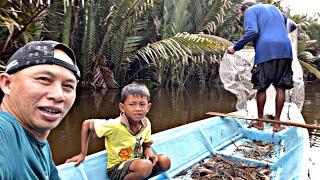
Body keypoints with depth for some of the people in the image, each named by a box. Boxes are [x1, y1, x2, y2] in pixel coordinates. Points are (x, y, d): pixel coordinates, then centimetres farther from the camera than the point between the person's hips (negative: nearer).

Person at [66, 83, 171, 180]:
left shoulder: (146, 123, -8)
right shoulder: (114, 125, -24)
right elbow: (87, 124, -13)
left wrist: (149, 153, -17)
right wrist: (83, 154, -10)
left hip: (138, 162, 6)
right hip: (117, 168, -6)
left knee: (165, 161, -15)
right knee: (145, 166, -33)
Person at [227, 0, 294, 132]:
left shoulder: (250, 11, 8)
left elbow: (252, 32, -11)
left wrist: (235, 47, -9)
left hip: (266, 51, -5)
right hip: (285, 50, 5)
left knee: (261, 87, 4)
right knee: (280, 87, 6)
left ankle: (260, 122, 12)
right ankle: (277, 123, 9)